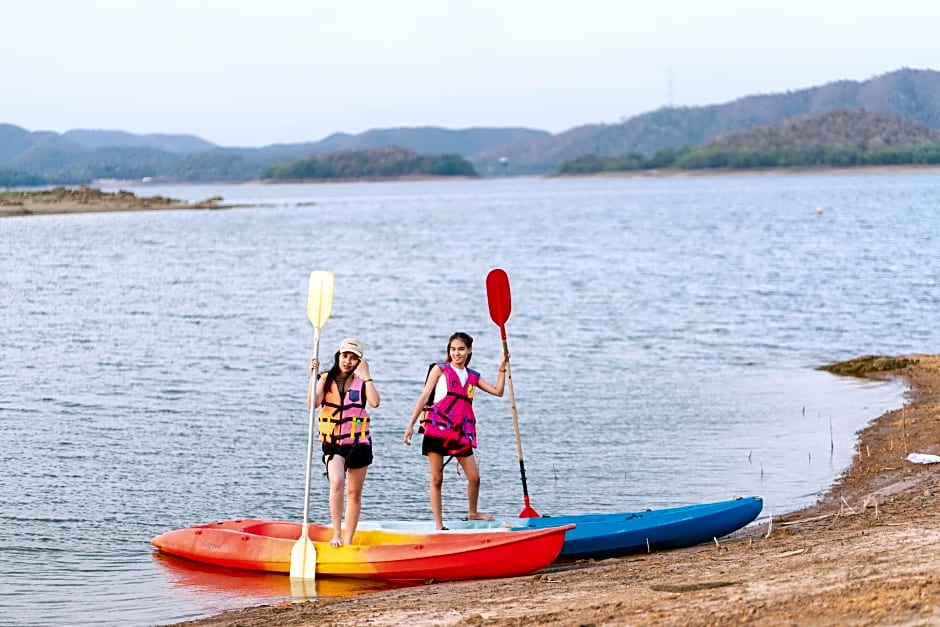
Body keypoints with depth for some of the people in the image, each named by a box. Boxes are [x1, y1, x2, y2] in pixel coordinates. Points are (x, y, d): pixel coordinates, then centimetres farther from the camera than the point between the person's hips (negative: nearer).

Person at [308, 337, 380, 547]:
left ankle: (348, 540, 19)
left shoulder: (361, 381, 1)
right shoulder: (326, 379, 1)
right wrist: (312, 377, -18)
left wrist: (366, 376, -14)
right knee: (337, 483, -26)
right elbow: (312, 404, -13)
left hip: (359, 443, 2)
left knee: (354, 493, 9)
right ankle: (336, 534, -21)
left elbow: (375, 402, -17)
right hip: (333, 442, -2)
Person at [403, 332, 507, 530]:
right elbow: (424, 397, 2)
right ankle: (439, 525, 2)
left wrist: (502, 370, 3)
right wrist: (411, 425, -3)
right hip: (437, 428, -4)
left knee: (474, 477, 4)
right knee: (437, 479, -2)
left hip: (461, 432, 4)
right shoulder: (440, 369, 6)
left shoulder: (472, 376, 17)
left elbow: (498, 391, 11)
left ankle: (472, 513, 29)